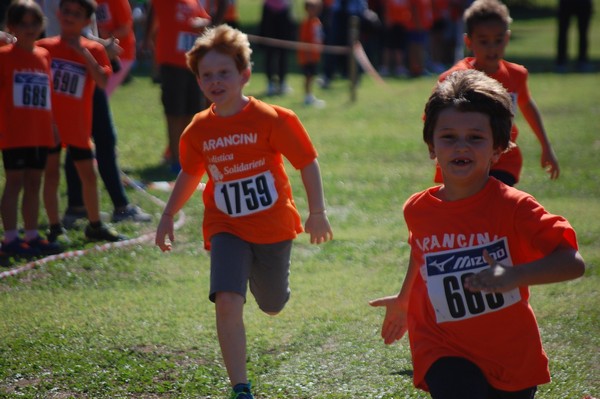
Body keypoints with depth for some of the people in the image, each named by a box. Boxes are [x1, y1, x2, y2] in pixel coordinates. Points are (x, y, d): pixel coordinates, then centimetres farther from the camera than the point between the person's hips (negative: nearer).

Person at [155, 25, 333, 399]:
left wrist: (317, 213, -9)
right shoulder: (198, 130, -2)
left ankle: (264, 277, 56)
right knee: (227, 302, -20)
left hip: (273, 228, -1)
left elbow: (308, 162, -7)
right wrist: (168, 217, 17)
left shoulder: (272, 119, -14)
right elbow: (191, 174, 17)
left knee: (274, 306, 17)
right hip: (227, 230, 1)